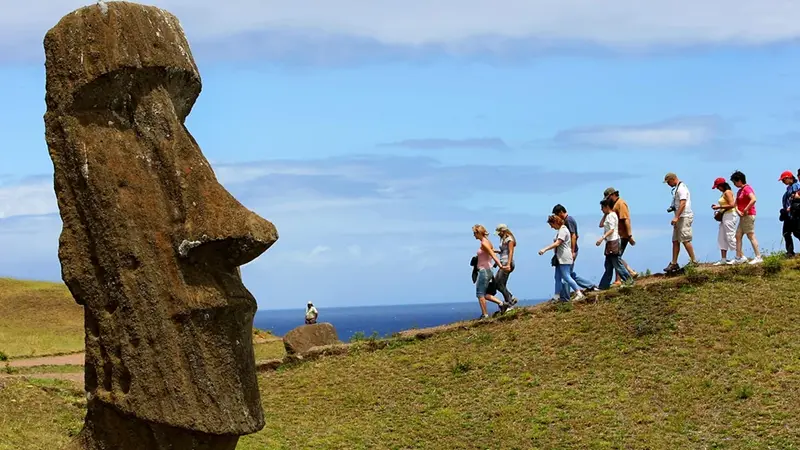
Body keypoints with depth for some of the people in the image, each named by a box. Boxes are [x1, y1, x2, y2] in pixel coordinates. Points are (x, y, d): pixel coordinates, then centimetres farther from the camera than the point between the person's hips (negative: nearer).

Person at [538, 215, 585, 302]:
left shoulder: (563, 230, -13)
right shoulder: (560, 230, 18)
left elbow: (557, 243, -23)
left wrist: (545, 249, -26)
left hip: (564, 258, -11)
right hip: (560, 258, 11)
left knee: (566, 277, -13)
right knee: (558, 277, 9)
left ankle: (579, 293, -13)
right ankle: (557, 296, 10)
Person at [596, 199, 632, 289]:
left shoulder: (611, 216, -14)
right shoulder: (608, 215, 16)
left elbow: (611, 230, -23)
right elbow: (601, 224, 23)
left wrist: (602, 238, -31)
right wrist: (605, 214, 15)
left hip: (613, 242, -11)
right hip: (610, 243, 11)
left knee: (617, 264, -8)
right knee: (608, 266, 11)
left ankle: (629, 281, -3)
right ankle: (603, 285, 15)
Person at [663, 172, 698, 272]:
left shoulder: (681, 188, -14)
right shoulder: (676, 188, 18)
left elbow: (683, 204, -23)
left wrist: (676, 217, -28)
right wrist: (672, 208, 11)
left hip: (684, 217, -11)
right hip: (679, 218, 11)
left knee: (685, 240, -9)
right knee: (675, 241, 10)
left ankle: (693, 261, -3)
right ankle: (674, 264, 13)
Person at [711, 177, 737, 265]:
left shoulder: (727, 192, -12)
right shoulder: (724, 193, 16)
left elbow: (731, 205, -20)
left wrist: (719, 207, -16)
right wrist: (718, 207, 10)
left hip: (729, 216, -10)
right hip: (724, 216, 10)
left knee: (730, 237, -9)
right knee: (721, 238, 9)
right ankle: (723, 259, 11)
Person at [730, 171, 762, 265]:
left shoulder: (747, 188, -12)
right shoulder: (739, 191, 18)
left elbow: (753, 199, -28)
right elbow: (736, 204, 13)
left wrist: (745, 210, -22)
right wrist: (738, 211, -7)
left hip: (748, 215, -10)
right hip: (743, 217, 10)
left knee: (751, 236, -9)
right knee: (738, 236, 7)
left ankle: (758, 257, -7)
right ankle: (739, 257, 7)